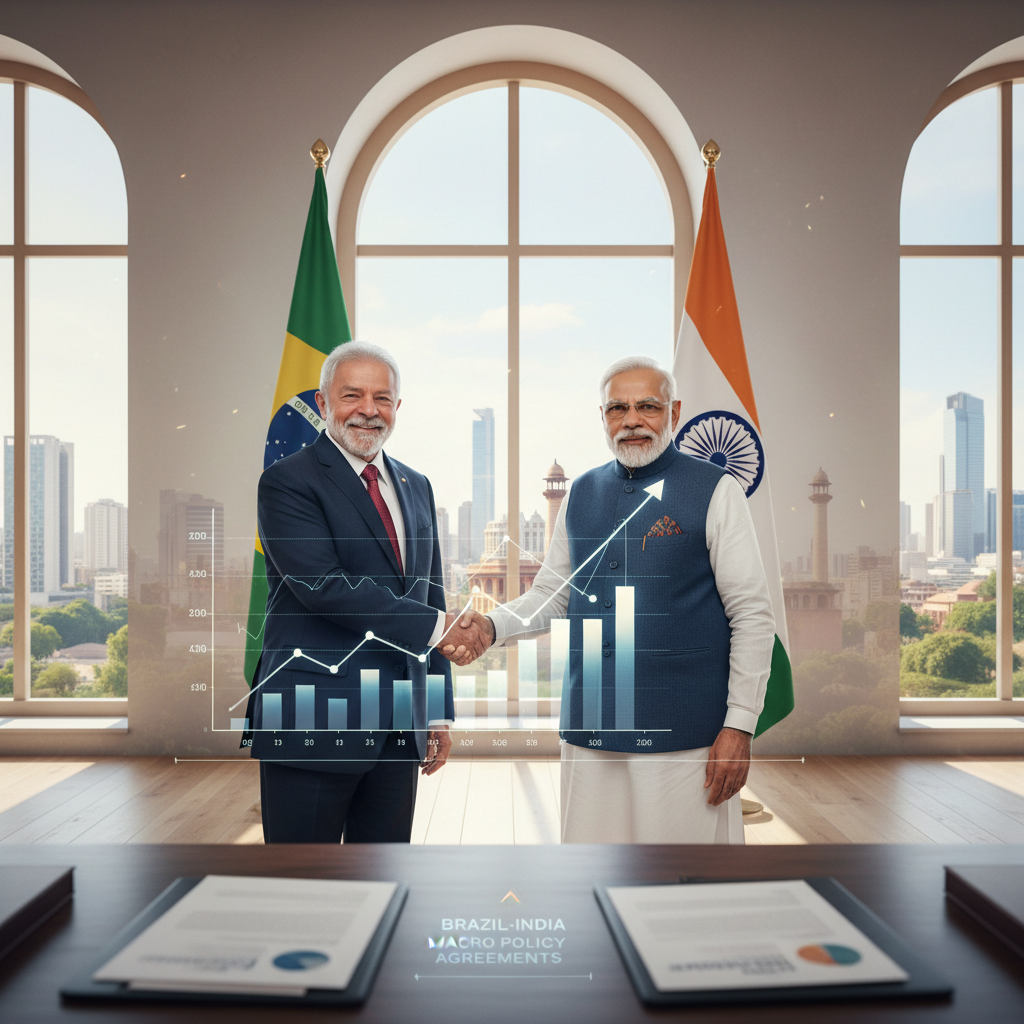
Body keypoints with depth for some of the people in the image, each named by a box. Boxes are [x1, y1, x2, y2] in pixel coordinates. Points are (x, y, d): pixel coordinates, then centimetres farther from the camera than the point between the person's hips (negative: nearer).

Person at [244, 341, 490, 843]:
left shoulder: (416, 486, 14)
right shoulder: (287, 481, -6)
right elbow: (324, 585, -20)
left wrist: (440, 712, 13)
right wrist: (435, 627, -15)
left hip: (400, 725, 6)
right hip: (313, 723, -6)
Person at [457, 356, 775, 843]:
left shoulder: (715, 491, -4)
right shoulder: (581, 495, 10)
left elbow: (752, 615, -5)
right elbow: (551, 596, 15)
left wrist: (740, 726, -9)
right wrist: (491, 627, -3)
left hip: (684, 732, -4)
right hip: (589, 729, 4)